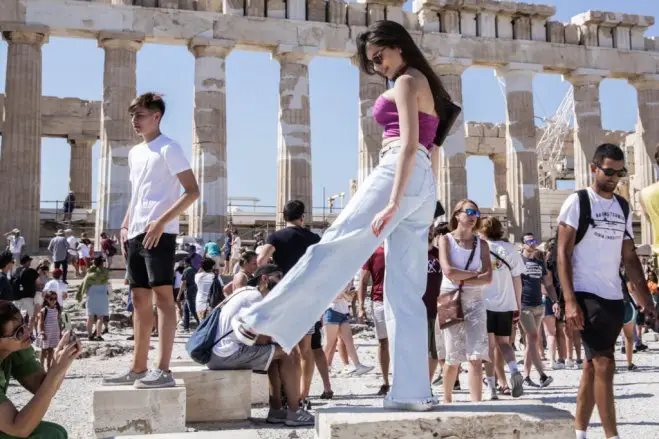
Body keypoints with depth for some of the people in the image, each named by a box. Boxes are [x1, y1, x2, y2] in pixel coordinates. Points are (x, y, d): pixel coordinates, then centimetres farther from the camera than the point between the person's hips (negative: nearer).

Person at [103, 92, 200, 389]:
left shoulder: (168, 149, -4)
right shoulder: (135, 152, 21)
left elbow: (192, 191, -12)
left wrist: (161, 221, -19)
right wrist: (125, 225, 13)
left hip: (159, 233, -8)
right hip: (136, 234, 9)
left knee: (163, 296, -10)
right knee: (140, 299, 9)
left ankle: (163, 370, -10)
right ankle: (138, 368, 16)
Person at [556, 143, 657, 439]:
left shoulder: (622, 207, 13)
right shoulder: (578, 202, -5)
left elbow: (630, 257, 16)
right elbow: (563, 254, -9)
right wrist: (569, 300, -17)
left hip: (614, 298, 6)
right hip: (587, 296, -6)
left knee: (592, 365, 10)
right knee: (604, 364, -9)